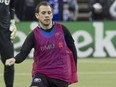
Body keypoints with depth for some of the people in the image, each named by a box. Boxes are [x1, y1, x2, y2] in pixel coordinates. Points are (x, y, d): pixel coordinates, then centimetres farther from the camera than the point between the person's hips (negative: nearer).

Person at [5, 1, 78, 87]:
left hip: (61, 76, 2)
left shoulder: (62, 29, -1)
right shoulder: (34, 35, -6)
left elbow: (72, 49, 9)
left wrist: (73, 70, 9)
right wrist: (14, 59, -40)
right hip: (41, 74, -2)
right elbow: (23, 52, -18)